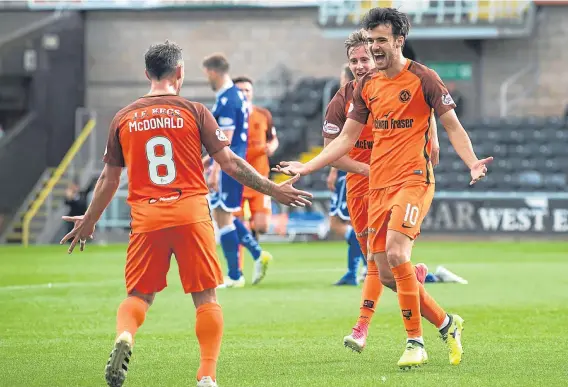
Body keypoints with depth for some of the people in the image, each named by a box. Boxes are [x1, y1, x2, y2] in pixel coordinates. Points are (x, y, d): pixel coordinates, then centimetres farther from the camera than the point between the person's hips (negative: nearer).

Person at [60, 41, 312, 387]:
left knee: (139, 294, 11)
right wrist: (275, 190, 8)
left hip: (145, 216, 2)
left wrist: (89, 221, 28)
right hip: (191, 212, -2)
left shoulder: (124, 118, 8)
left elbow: (109, 179, 14)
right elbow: (230, 163, 0)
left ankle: (124, 337, -20)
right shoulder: (193, 111, 1)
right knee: (206, 296, 7)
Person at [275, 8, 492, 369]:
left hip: (414, 179, -6)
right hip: (378, 185, 7)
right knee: (388, 274, 3)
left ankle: (415, 343, -13)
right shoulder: (368, 85, 12)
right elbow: (346, 138, 17)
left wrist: (473, 162, -19)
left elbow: (453, 126, -2)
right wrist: (305, 167, 10)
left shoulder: (423, 78, -5)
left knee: (396, 254, -24)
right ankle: (447, 323, 22)